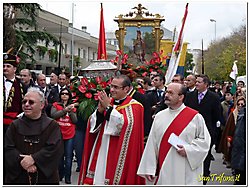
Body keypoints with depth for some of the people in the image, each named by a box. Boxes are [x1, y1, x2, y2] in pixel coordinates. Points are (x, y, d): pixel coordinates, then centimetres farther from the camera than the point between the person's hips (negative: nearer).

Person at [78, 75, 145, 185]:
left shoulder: (134, 106, -3)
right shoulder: (108, 102, 14)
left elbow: (126, 125, -21)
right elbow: (93, 125, 10)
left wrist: (108, 108, -16)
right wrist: (100, 110, -9)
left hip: (118, 154, -6)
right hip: (101, 152, 6)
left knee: (114, 178, -4)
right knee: (98, 178, 5)